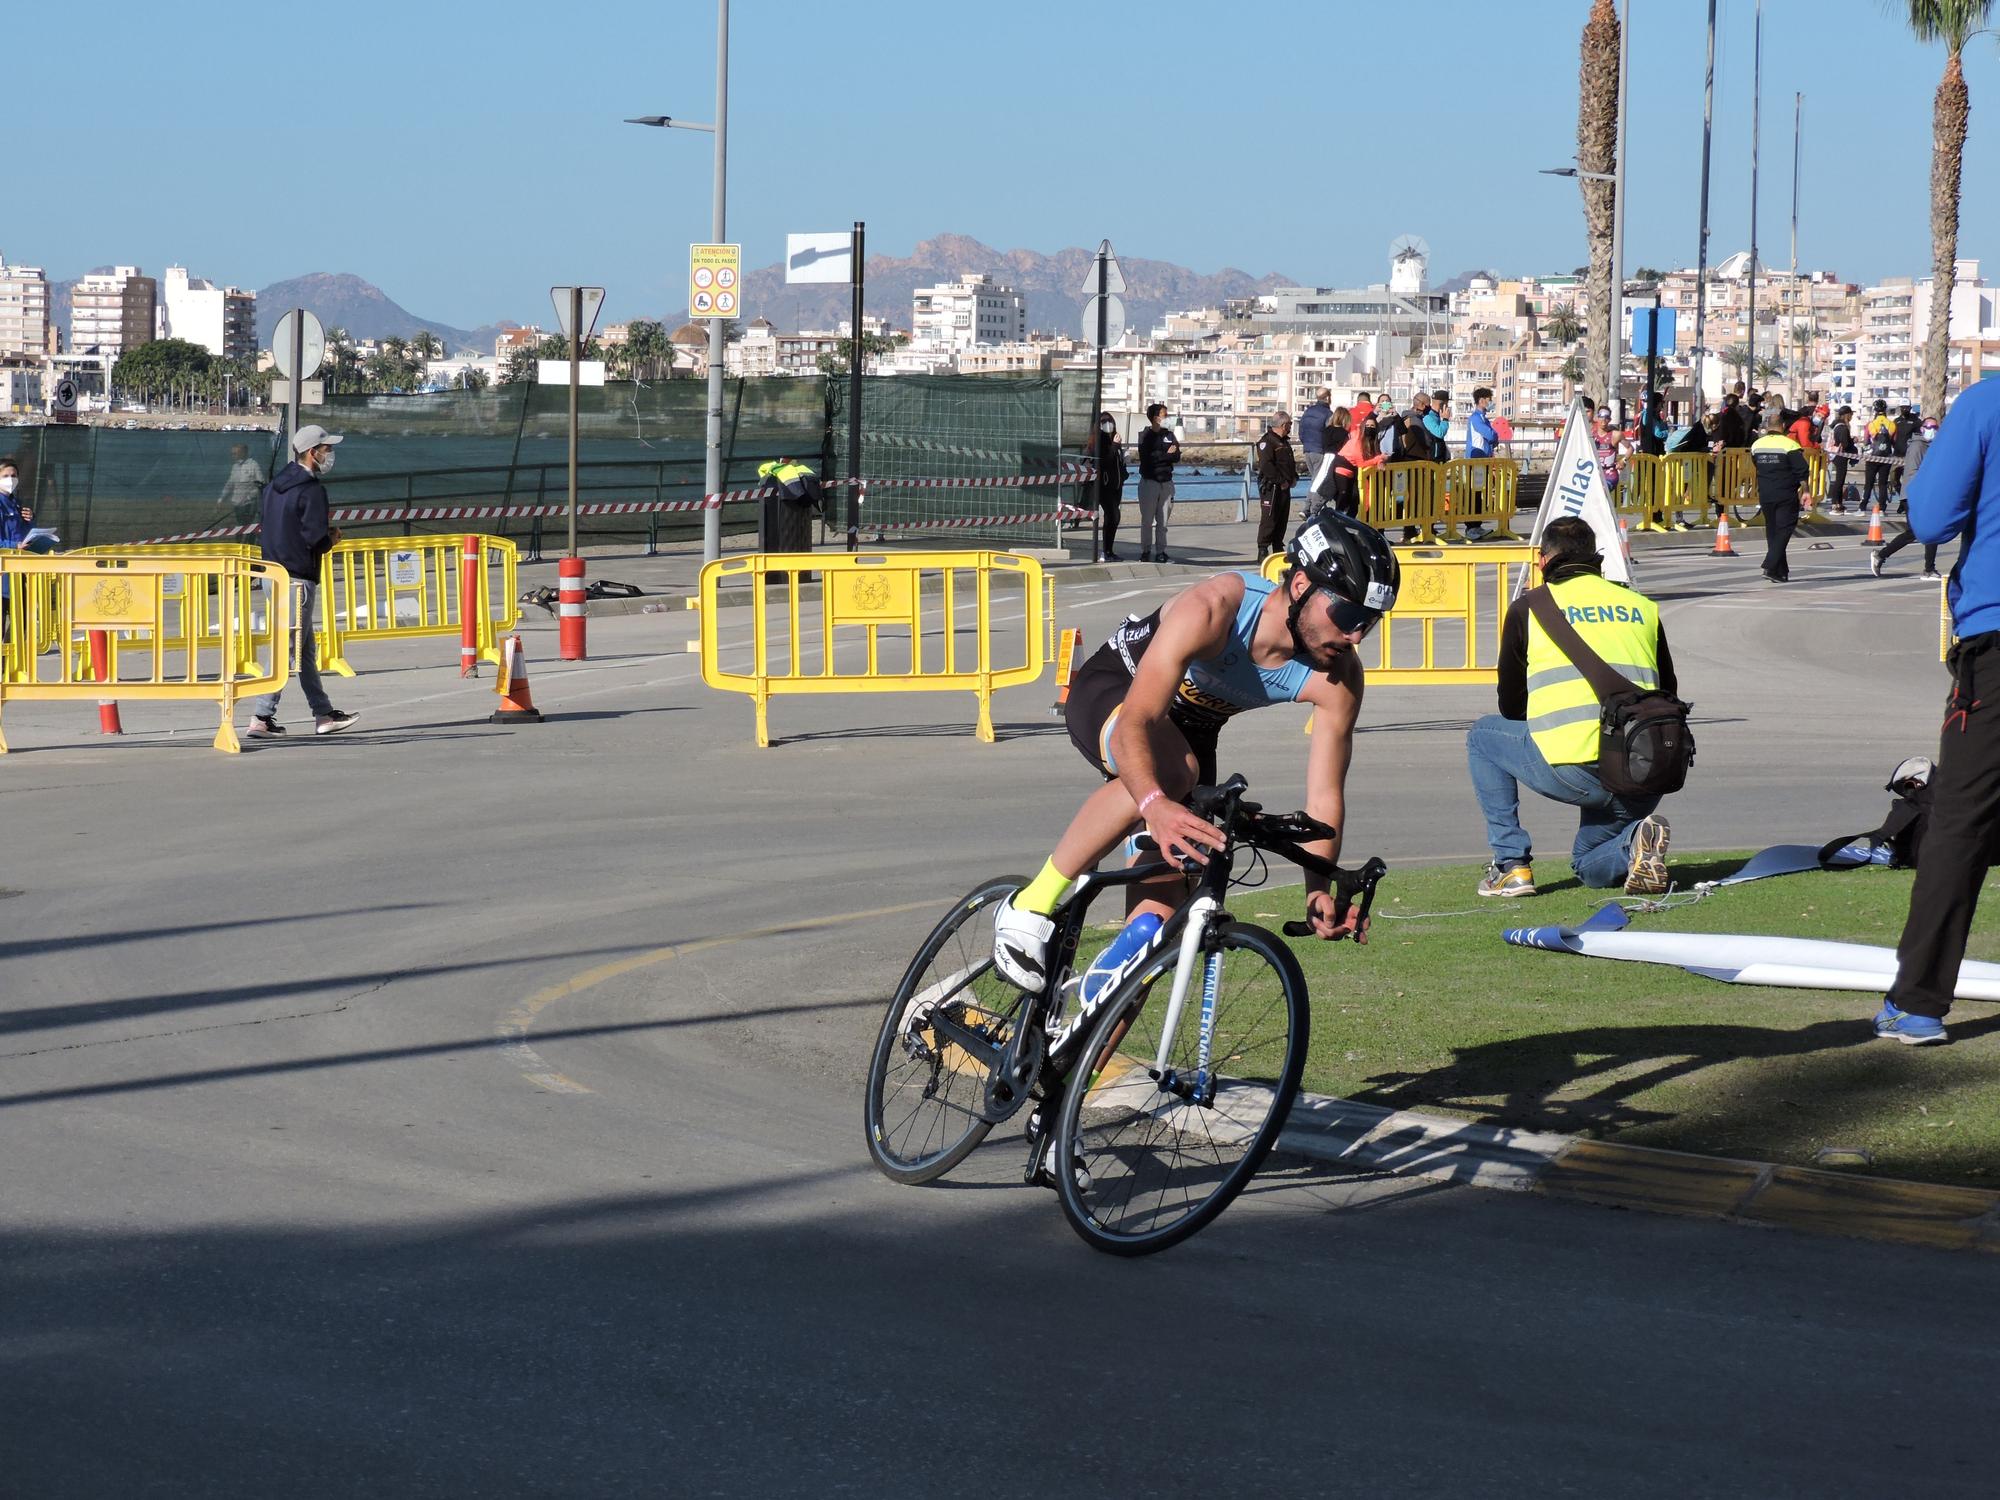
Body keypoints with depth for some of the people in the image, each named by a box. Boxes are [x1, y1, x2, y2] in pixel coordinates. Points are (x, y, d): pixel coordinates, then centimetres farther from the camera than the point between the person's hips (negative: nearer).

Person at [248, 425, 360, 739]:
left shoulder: (274, 484, 11)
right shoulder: (311, 489, -15)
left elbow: (262, 527, 15)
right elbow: (317, 539, -21)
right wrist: (332, 537, 2)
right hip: (298, 578, -9)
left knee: (306, 647, 16)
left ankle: (323, 714, 22)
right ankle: (261, 717, -8)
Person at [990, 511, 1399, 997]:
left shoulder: (1338, 678, -23)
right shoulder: (1213, 609, -37)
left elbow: (1324, 798, -20)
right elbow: (1137, 720, -44)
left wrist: (1320, 892, -36)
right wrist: (1155, 806, -62)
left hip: (1190, 728, 5)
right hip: (1110, 691, -5)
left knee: (1160, 916, -8)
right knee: (1170, 769, -40)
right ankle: (1032, 904, -25)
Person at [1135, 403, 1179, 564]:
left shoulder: (1169, 435, 12)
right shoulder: (1146, 436, -2)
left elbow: (1177, 457, 2)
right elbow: (1147, 458, -15)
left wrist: (1159, 457, -14)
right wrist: (1167, 455, -7)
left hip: (1166, 482, 4)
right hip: (1149, 481, -4)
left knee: (1163, 520, 4)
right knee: (1147, 520, 0)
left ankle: (1161, 552, 8)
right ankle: (1145, 552, 6)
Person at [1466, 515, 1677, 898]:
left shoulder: (1528, 608, 11)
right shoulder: (1642, 606, 19)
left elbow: (1510, 707, 18)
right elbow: (1669, 696, 25)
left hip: (1573, 770, -4)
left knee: (1483, 737, 25)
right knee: (1590, 866, 29)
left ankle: (1511, 865, 14)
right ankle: (1634, 845, -6)